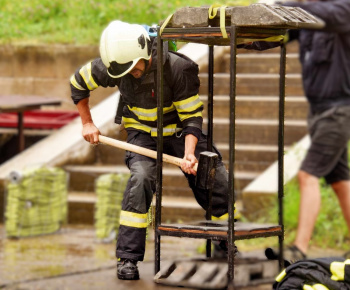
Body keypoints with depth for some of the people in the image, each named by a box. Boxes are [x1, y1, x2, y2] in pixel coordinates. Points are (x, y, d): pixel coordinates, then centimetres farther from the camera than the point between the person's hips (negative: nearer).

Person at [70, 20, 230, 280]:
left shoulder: (178, 67, -27)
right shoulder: (115, 66, -18)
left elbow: (192, 116, -21)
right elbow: (78, 82, 2)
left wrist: (189, 152, -36)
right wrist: (87, 123, 2)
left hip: (179, 131, 0)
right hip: (142, 132, 0)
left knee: (218, 179, -4)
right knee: (141, 177, -28)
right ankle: (127, 258, -22)